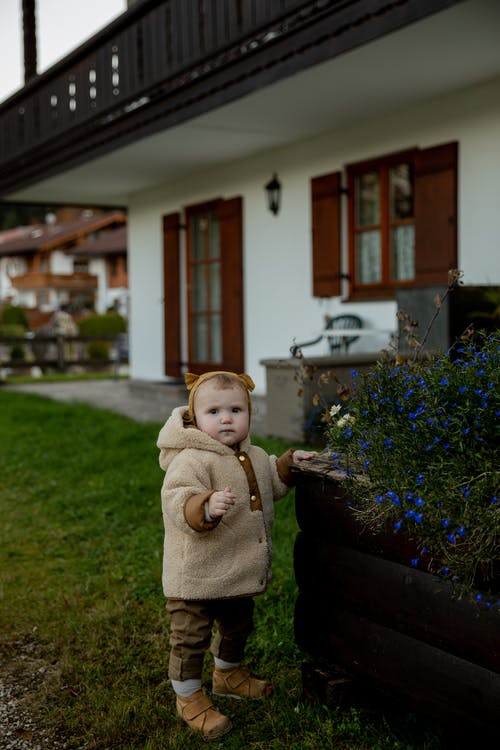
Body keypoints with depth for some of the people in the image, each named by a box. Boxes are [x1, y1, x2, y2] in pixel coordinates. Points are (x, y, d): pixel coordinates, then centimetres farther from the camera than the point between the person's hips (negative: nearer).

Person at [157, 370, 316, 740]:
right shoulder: (191, 460, -24)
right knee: (191, 637, 5)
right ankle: (189, 696, 25)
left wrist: (289, 463, 11)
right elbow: (177, 504, -36)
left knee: (237, 626, 27)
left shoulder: (255, 457, 4)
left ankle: (229, 673, 51)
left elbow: (271, 485, 25)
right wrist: (206, 507, -53)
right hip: (197, 575, -8)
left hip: (240, 572, 8)